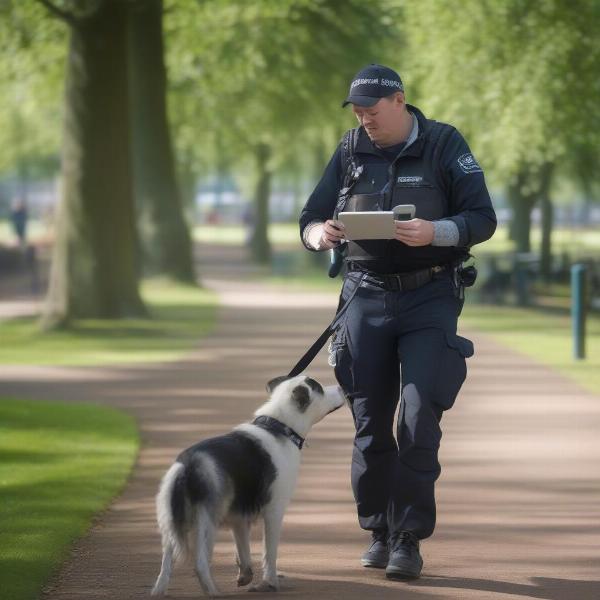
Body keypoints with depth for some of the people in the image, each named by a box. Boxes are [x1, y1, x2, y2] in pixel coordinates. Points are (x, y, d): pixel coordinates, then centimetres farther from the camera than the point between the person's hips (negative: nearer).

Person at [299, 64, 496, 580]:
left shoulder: (444, 146, -3)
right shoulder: (351, 151, 7)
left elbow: (483, 219, -7)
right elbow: (310, 221, 9)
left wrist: (434, 232, -26)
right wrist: (322, 235, -16)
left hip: (429, 300, -3)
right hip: (366, 299, 3)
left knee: (419, 418, -12)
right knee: (370, 424, 4)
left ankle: (409, 539, -6)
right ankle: (379, 532, 18)